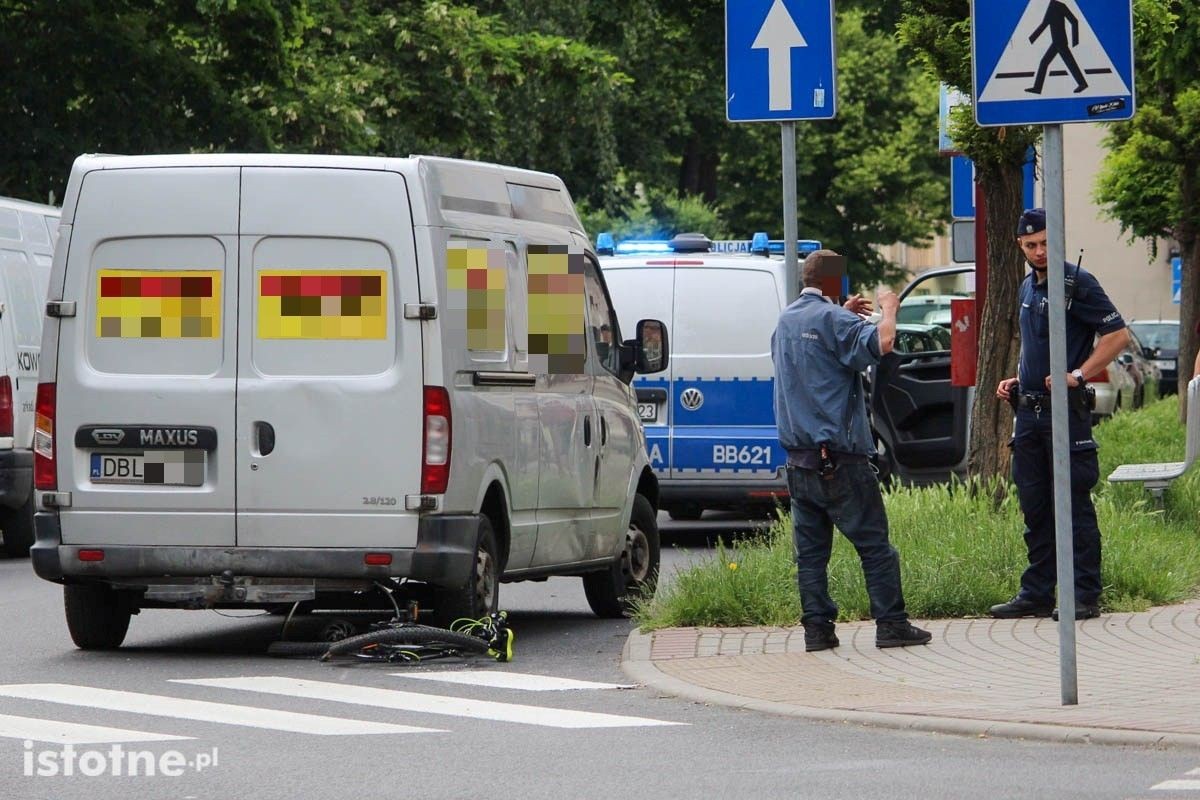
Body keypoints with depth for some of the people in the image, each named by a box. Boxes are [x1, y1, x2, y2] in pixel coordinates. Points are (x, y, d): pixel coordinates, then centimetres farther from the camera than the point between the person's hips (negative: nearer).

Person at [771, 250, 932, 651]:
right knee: (874, 543, -1)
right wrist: (888, 309, -7)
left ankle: (817, 626, 5)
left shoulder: (786, 321, 14)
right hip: (839, 459, -7)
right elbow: (881, 343, -26)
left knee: (810, 548, 8)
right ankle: (891, 624, -2)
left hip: (799, 459, 7)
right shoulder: (831, 319, -11)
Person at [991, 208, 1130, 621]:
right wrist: (1017, 381, 14)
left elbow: (1117, 335, -12)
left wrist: (1078, 376, -18)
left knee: (1074, 505, -6)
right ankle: (1037, 594, 14)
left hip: (1066, 410, -8)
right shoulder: (1027, 288, 17)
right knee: (1034, 506, 9)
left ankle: (1085, 596, -5)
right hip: (1029, 411, 8)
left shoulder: (1077, 284, -8)